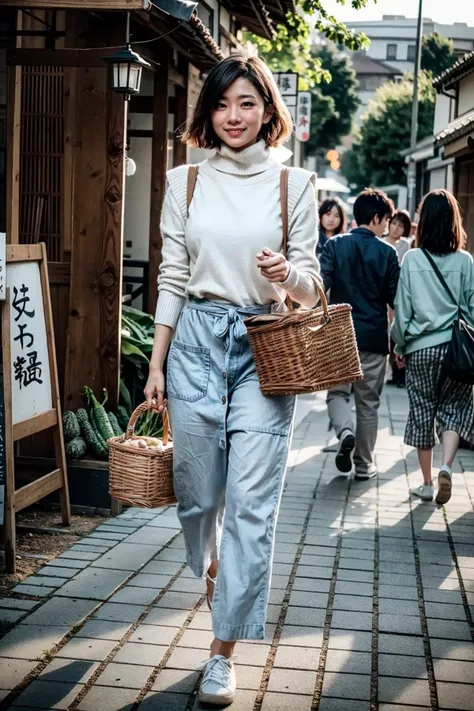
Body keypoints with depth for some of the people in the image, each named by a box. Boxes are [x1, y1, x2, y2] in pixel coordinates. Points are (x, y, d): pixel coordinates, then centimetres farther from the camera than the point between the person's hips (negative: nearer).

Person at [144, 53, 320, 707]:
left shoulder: (294, 183, 4)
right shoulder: (185, 181, 8)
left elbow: (309, 286, 5)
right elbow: (172, 278, 8)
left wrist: (287, 274, -19)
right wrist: (156, 365, 4)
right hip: (197, 340, 2)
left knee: (252, 500, -6)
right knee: (197, 492, 7)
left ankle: (224, 649, 3)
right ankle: (214, 575, 41)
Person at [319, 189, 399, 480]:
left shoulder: (335, 245, -1)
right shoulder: (387, 253, -4)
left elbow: (320, 286, -9)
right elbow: (396, 298, -1)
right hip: (374, 337, 0)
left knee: (337, 391, 12)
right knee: (368, 403, 10)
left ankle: (345, 431, -18)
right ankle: (364, 464, 15)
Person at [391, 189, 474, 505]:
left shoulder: (412, 259, -5)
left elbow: (402, 308, -1)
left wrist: (400, 346, 10)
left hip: (421, 348, 0)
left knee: (422, 413, 11)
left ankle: (427, 482, 18)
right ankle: (446, 466, -14)